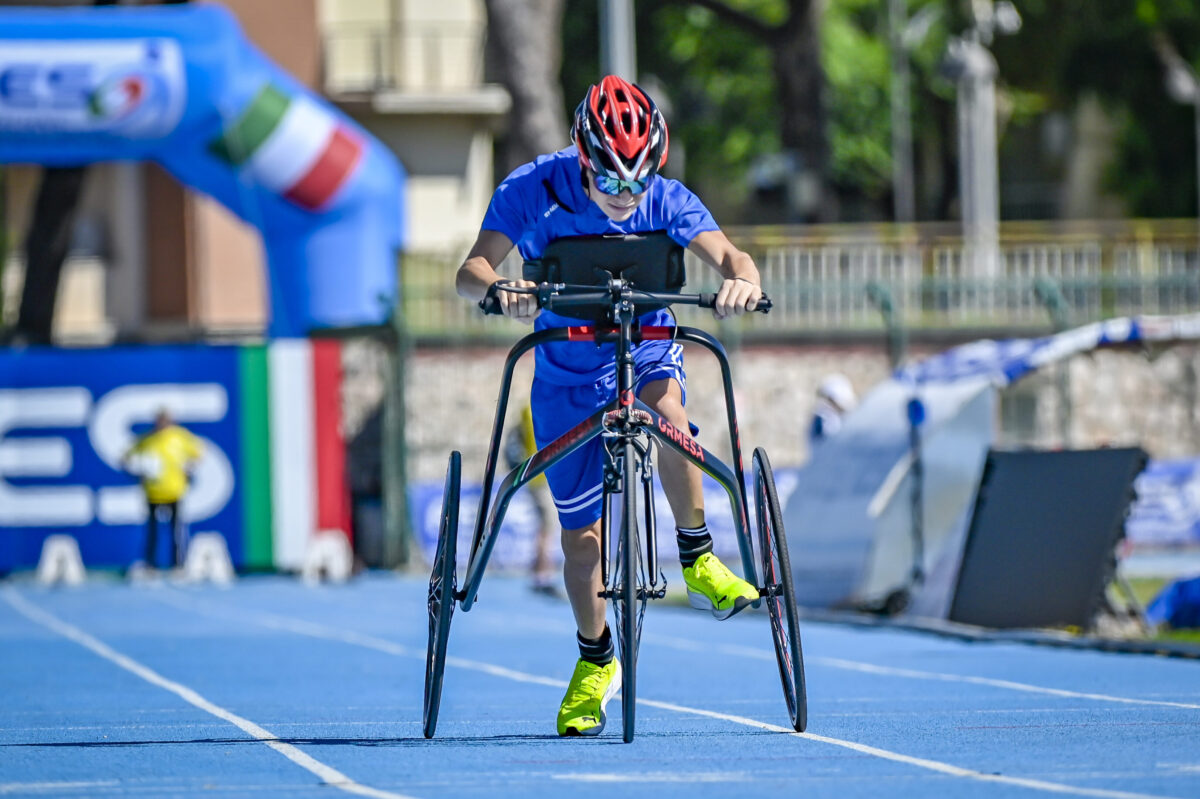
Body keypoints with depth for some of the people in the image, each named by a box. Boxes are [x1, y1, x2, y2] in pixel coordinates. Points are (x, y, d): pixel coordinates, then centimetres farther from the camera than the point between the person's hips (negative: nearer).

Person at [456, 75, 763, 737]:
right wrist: (498, 291, -49)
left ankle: (698, 561, -21)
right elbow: (471, 269, -26)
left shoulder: (665, 200, -17)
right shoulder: (533, 190, -19)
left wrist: (741, 279, -51)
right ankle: (595, 661, 28)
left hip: (645, 351, 0)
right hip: (567, 375, 0)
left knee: (665, 406, -38)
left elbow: (725, 254, -27)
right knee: (581, 538, 2)